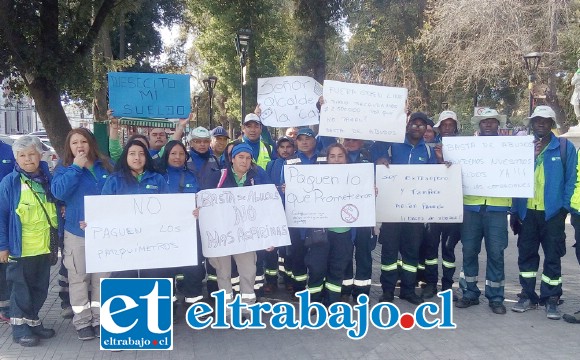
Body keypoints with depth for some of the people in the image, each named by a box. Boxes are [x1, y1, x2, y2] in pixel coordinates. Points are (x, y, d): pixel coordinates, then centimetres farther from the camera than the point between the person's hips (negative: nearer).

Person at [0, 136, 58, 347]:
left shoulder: (47, 179, 5)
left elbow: (56, 206, 20)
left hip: (44, 247, 5)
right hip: (20, 248, -5)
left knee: (40, 289, 15)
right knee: (22, 290, 7)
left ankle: (32, 322, 32)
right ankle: (20, 329, 20)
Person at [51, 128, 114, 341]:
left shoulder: (106, 166, 5)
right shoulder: (64, 168, -1)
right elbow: (58, 191, -19)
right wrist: (76, 168, -19)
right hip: (76, 231, -2)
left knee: (102, 277, 9)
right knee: (79, 278, 5)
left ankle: (100, 319, 22)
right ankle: (82, 321, 18)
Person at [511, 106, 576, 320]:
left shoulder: (565, 147, 0)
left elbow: (570, 180, 0)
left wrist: (564, 207, -8)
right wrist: (515, 210, 4)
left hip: (553, 213, -3)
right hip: (527, 212, 3)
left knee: (553, 257, 4)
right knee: (526, 255, 9)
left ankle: (551, 300, 14)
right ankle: (528, 296, 21)